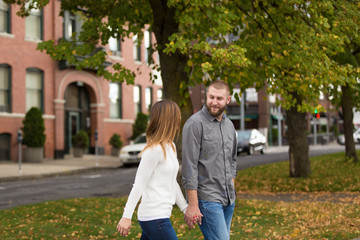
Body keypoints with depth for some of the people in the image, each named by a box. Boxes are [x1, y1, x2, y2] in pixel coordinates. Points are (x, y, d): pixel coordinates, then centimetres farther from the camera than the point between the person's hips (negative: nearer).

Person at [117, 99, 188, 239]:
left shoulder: (171, 147, 15)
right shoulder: (154, 150, -15)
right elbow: (139, 184, -16)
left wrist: (185, 209, 23)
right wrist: (127, 216, -18)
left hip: (160, 215, 9)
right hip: (154, 217, -9)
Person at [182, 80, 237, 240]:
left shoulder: (229, 125, 12)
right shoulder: (195, 123, -12)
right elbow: (189, 166, -15)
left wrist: (232, 192, 18)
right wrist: (192, 205, -18)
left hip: (228, 199, 8)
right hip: (207, 199, -7)